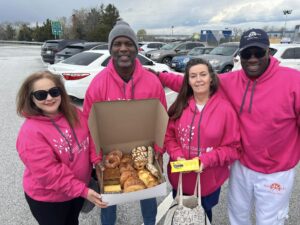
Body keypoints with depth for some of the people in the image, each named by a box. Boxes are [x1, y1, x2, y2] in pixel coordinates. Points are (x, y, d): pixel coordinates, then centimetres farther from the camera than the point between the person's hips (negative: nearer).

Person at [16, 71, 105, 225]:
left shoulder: (74, 113, -7)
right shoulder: (30, 132, -26)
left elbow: (89, 138, 2)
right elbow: (48, 172, -28)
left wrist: (97, 160, -14)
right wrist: (82, 190, -27)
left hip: (78, 189, 6)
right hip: (48, 198, -5)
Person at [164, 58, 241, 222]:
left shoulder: (225, 108, -15)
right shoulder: (180, 106, -6)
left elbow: (233, 148, -12)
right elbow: (169, 136, 1)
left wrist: (207, 160, -24)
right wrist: (177, 156, -16)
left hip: (209, 182, -2)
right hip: (180, 179, 2)